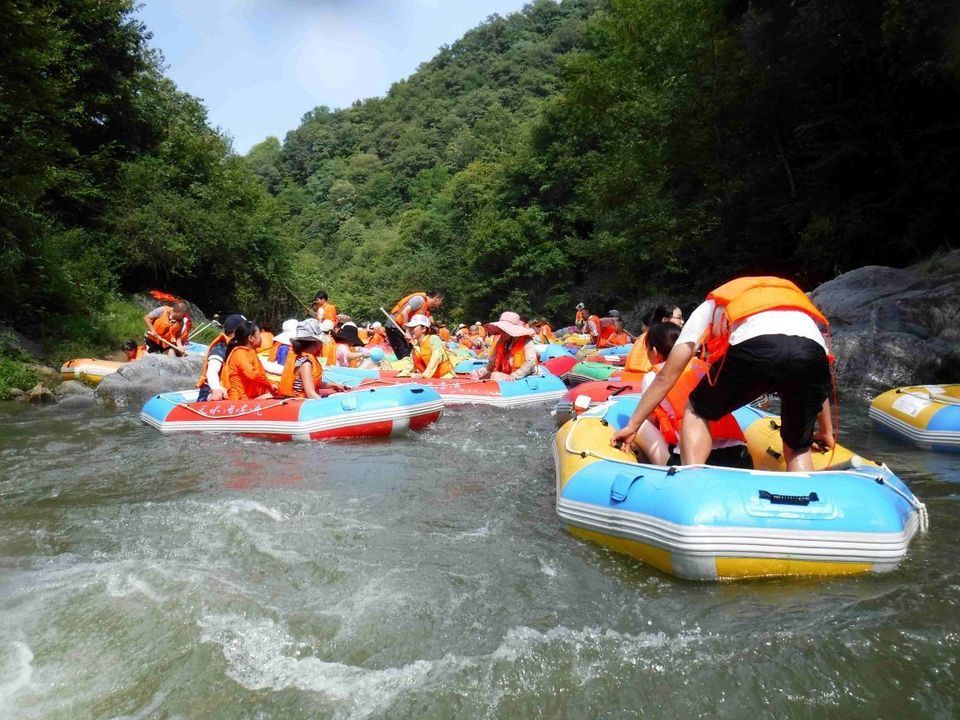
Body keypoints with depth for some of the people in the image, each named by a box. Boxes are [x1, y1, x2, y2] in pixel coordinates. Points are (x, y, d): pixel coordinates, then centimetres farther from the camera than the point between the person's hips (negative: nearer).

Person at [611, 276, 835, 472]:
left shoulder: (711, 306, 35)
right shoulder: (795, 298, 44)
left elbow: (666, 378, 29)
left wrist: (632, 425, 34)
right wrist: (827, 433, 56)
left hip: (754, 347, -3)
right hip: (812, 354, 3)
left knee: (697, 412, 24)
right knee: (798, 448, 26)